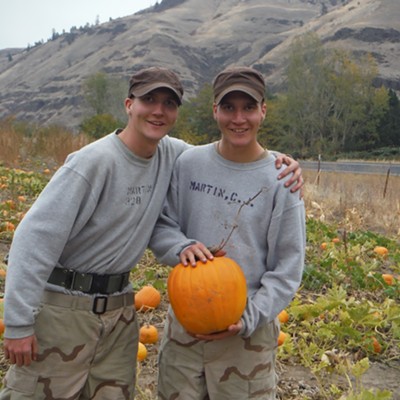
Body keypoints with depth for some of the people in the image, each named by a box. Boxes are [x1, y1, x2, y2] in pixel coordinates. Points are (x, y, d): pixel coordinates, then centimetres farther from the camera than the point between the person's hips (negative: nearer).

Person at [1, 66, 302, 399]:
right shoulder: (97, 160, -19)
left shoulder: (171, 154, -1)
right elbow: (36, 237, -20)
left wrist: (276, 159, -7)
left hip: (118, 306, 6)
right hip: (61, 306, -6)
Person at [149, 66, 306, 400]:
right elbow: (160, 226, 5)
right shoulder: (189, 163, -1)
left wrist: (248, 319, -15)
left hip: (248, 332, -2)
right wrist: (182, 247, -17)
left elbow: (288, 269, -5)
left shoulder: (280, 179, -8)